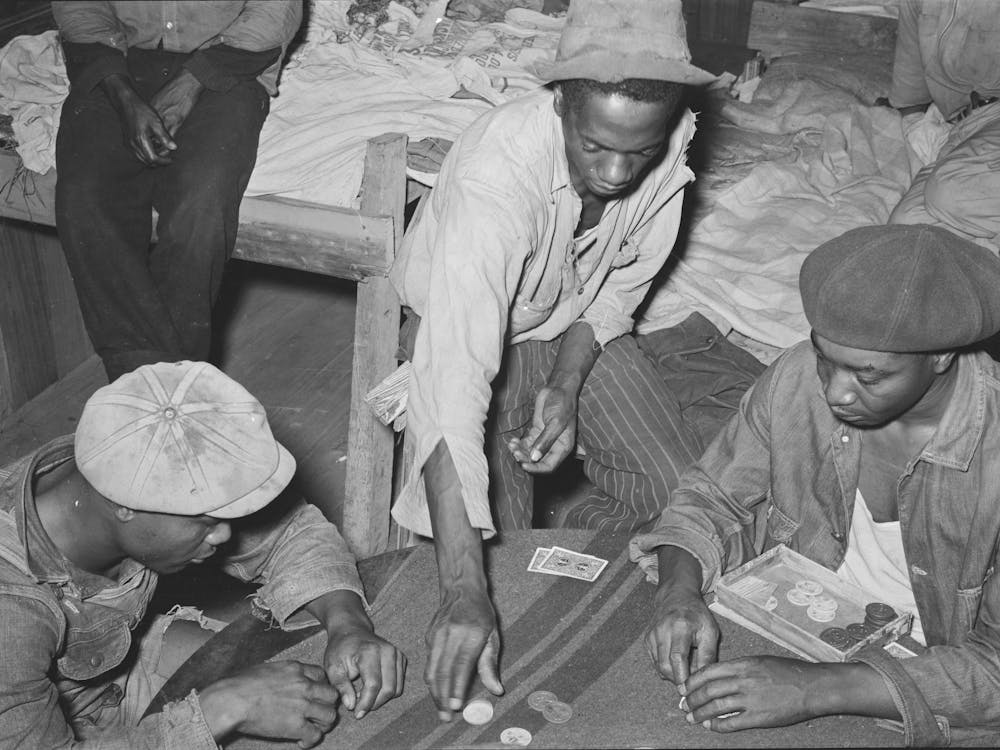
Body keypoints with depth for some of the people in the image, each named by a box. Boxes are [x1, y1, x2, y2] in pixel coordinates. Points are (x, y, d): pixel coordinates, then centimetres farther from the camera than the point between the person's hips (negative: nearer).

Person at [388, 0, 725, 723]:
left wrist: (567, 385, -19)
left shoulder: (668, 145, -22)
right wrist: (465, 594, -54)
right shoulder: (496, 174, -40)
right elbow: (454, 381, -48)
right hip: (472, 329, -4)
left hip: (580, 326, 5)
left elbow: (621, 282, -3)